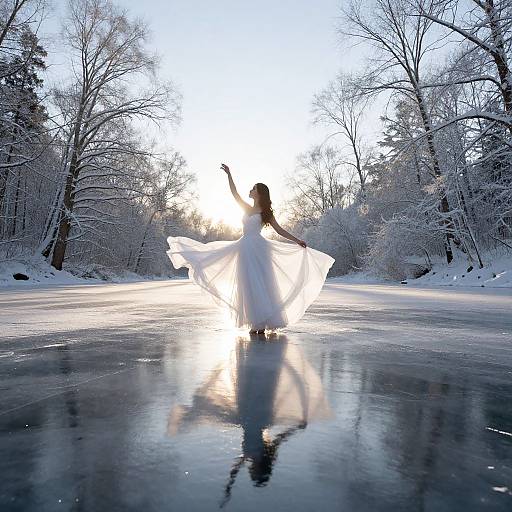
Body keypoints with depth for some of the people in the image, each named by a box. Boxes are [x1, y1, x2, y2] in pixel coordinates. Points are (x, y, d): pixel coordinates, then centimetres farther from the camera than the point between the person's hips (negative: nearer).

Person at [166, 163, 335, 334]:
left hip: (258, 248, -5)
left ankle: (263, 322, -1)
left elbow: (280, 230, 1)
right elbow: (235, 193, 14)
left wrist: (297, 241, -6)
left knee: (260, 284, -5)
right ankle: (256, 322, 7)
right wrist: (229, 174, 11)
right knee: (248, 285, 2)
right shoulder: (247, 208, 17)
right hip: (245, 248, 5)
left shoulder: (266, 213, 4)